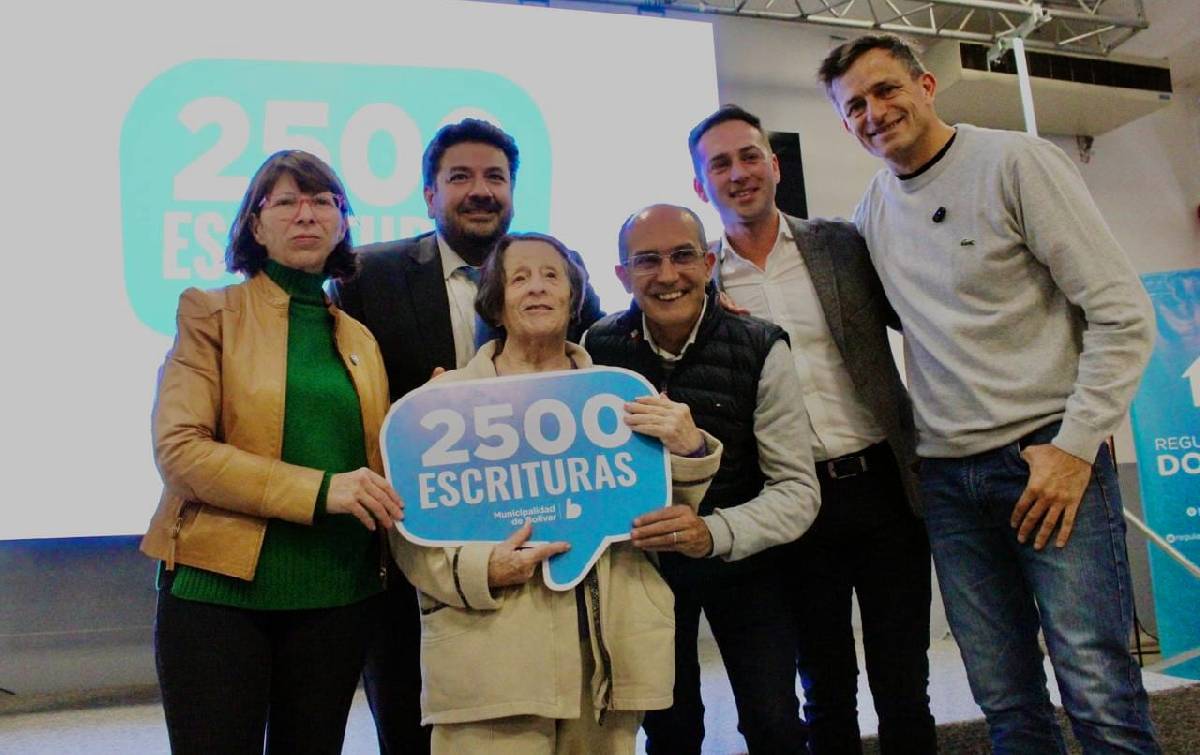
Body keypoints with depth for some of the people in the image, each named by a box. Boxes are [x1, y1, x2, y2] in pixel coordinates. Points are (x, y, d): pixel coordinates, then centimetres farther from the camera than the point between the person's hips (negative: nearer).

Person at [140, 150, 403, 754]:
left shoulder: (360, 336, 12)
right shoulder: (211, 312, 1)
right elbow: (178, 448, -11)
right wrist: (318, 489, -20)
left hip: (338, 595, 4)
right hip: (222, 586, -3)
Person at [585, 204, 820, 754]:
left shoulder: (761, 351, -19)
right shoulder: (600, 347, -12)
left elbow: (798, 490, -20)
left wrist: (715, 532, -36)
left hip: (742, 561, -1)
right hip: (643, 559, 2)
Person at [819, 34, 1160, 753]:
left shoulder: (1018, 162, -4)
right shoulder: (873, 206, 12)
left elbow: (1124, 313, -7)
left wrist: (1076, 445, -14)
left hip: (1050, 456, -4)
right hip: (945, 475, 5)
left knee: (1100, 696, -5)